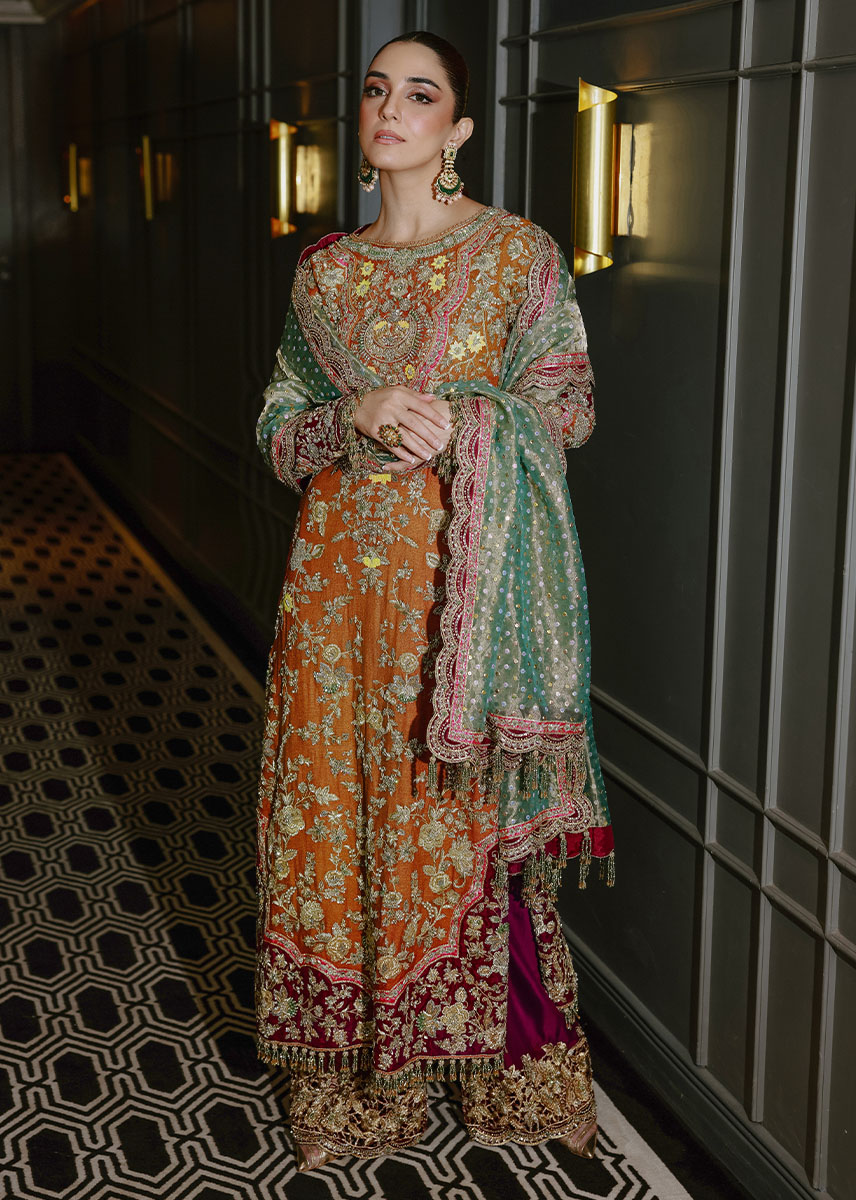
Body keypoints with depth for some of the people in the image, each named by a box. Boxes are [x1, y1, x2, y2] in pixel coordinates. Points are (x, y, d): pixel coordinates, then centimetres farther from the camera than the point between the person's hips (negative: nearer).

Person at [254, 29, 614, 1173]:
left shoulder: (518, 251, 0)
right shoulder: (324, 270, 10)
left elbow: (570, 402, -1)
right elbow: (280, 437, 9)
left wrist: (460, 421, -18)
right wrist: (360, 414, -12)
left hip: (470, 570, -3)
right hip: (344, 566, 4)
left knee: (466, 806, 2)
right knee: (343, 801, 6)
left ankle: (503, 1061, 20)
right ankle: (362, 1068, 21)